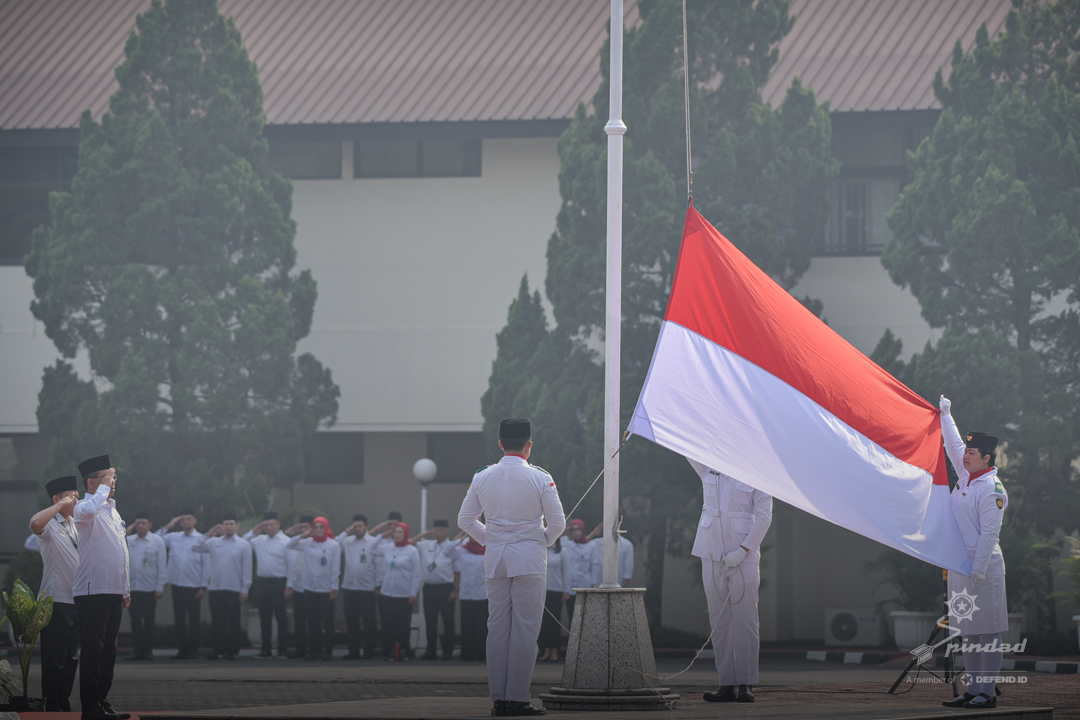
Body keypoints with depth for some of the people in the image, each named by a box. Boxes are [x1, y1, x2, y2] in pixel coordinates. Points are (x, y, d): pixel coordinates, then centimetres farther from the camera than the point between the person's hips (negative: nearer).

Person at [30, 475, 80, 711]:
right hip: (56, 600, -7)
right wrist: (61, 505, -24)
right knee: (54, 657, -5)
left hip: (77, 599, 7)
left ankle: (64, 704, 17)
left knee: (72, 656, 10)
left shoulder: (77, 525, 17)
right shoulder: (50, 525, -6)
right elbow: (35, 524, -31)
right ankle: (52, 706, -2)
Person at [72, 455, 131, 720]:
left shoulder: (112, 511, 19)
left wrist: (126, 590, 23)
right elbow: (88, 511, -36)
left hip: (114, 592, 9)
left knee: (108, 650, 12)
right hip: (93, 592, -9)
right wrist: (104, 487, -20)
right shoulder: (85, 507, -8)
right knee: (92, 650, -7)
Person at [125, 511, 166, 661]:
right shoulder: (128, 540, 8)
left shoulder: (157, 541, 1)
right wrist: (127, 532, -3)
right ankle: (138, 650, 8)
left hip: (149, 588, -2)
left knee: (148, 621, 3)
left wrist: (160, 587, -5)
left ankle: (148, 650, 9)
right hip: (132, 587, 2)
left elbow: (161, 565, 0)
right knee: (135, 621, 3)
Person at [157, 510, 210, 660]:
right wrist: (168, 526, 4)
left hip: (194, 586, -3)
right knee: (179, 619, 5)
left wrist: (203, 586, -5)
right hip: (177, 584, 3)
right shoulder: (173, 538, 9)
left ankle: (193, 651, 9)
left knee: (194, 619, 2)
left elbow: (206, 564, -1)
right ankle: (182, 650, 11)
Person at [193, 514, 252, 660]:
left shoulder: (244, 545, 2)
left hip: (234, 590, -3)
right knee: (218, 621, 5)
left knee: (233, 621, 0)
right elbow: (195, 548, 4)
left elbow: (247, 569, 0)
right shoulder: (214, 542, 10)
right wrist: (208, 535, -3)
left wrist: (245, 590, -6)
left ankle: (232, 651, 6)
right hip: (215, 588, 3)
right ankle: (218, 650, 11)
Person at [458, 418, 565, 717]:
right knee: (525, 627, -2)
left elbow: (465, 520, 9)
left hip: (494, 558, 4)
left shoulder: (482, 477, 3)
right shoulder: (539, 478, -8)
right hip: (530, 558, -4)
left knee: (497, 626, 7)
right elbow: (558, 523, -6)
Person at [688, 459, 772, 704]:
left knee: (745, 619, -5)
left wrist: (743, 550, -13)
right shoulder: (708, 469, 11)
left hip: (743, 558, -4)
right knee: (719, 621, 2)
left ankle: (746, 684, -3)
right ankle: (726, 685, 4)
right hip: (712, 556, 4)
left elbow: (764, 516, -6)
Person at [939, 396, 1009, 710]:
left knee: (987, 630, -6)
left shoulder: (992, 489, -12)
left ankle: (988, 691, -6)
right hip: (959, 566, 9)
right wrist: (945, 415, 35)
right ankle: (972, 689, 13)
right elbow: (954, 446, 29)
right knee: (968, 631, 9)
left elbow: (990, 533, -16)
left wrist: (979, 569, -20)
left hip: (984, 567, -9)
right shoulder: (966, 476, 12)